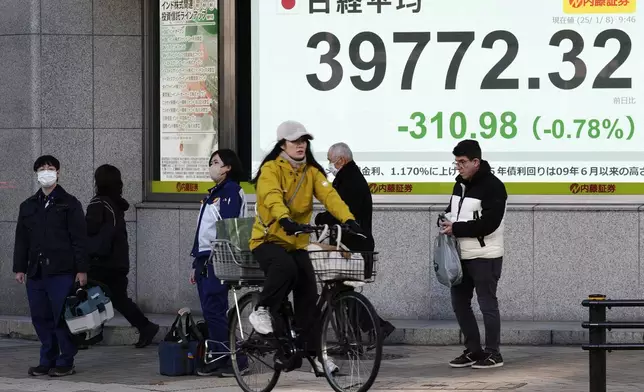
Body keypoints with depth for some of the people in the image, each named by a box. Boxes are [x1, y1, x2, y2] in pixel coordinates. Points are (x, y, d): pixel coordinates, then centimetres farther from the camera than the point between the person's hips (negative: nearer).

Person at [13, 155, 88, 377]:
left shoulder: (69, 204, 2)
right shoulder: (28, 206, 16)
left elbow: (79, 239, -3)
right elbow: (21, 240, 18)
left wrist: (81, 269, -9)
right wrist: (19, 268, 11)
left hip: (61, 272, -5)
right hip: (36, 273, 5)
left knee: (62, 317, -5)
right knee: (41, 318, 6)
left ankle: (66, 362, 2)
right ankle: (48, 361, 14)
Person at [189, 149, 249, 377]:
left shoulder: (231, 191, -7)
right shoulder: (213, 193, 22)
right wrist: (197, 264, 21)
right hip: (205, 259, 9)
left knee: (214, 310, -13)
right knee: (210, 312, 6)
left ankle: (236, 359, -8)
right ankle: (218, 359, 9)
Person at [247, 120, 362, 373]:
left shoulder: (312, 172, 3)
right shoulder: (271, 169, -11)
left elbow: (329, 195, -12)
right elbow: (272, 197, -30)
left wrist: (348, 219, -30)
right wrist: (285, 220, -50)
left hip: (296, 243, 5)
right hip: (268, 239, -5)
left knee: (309, 293, -5)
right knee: (285, 267, -36)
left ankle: (312, 353, 2)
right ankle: (262, 311, -14)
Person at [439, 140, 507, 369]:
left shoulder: (492, 186, -14)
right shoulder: (461, 184, 12)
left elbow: (489, 223, -21)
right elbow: (453, 210, 23)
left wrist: (456, 229, -19)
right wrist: (446, 221, -1)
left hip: (485, 257, -8)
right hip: (462, 255, 8)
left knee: (487, 304, -2)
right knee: (459, 302, 11)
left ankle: (493, 353, 7)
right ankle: (473, 351, 20)